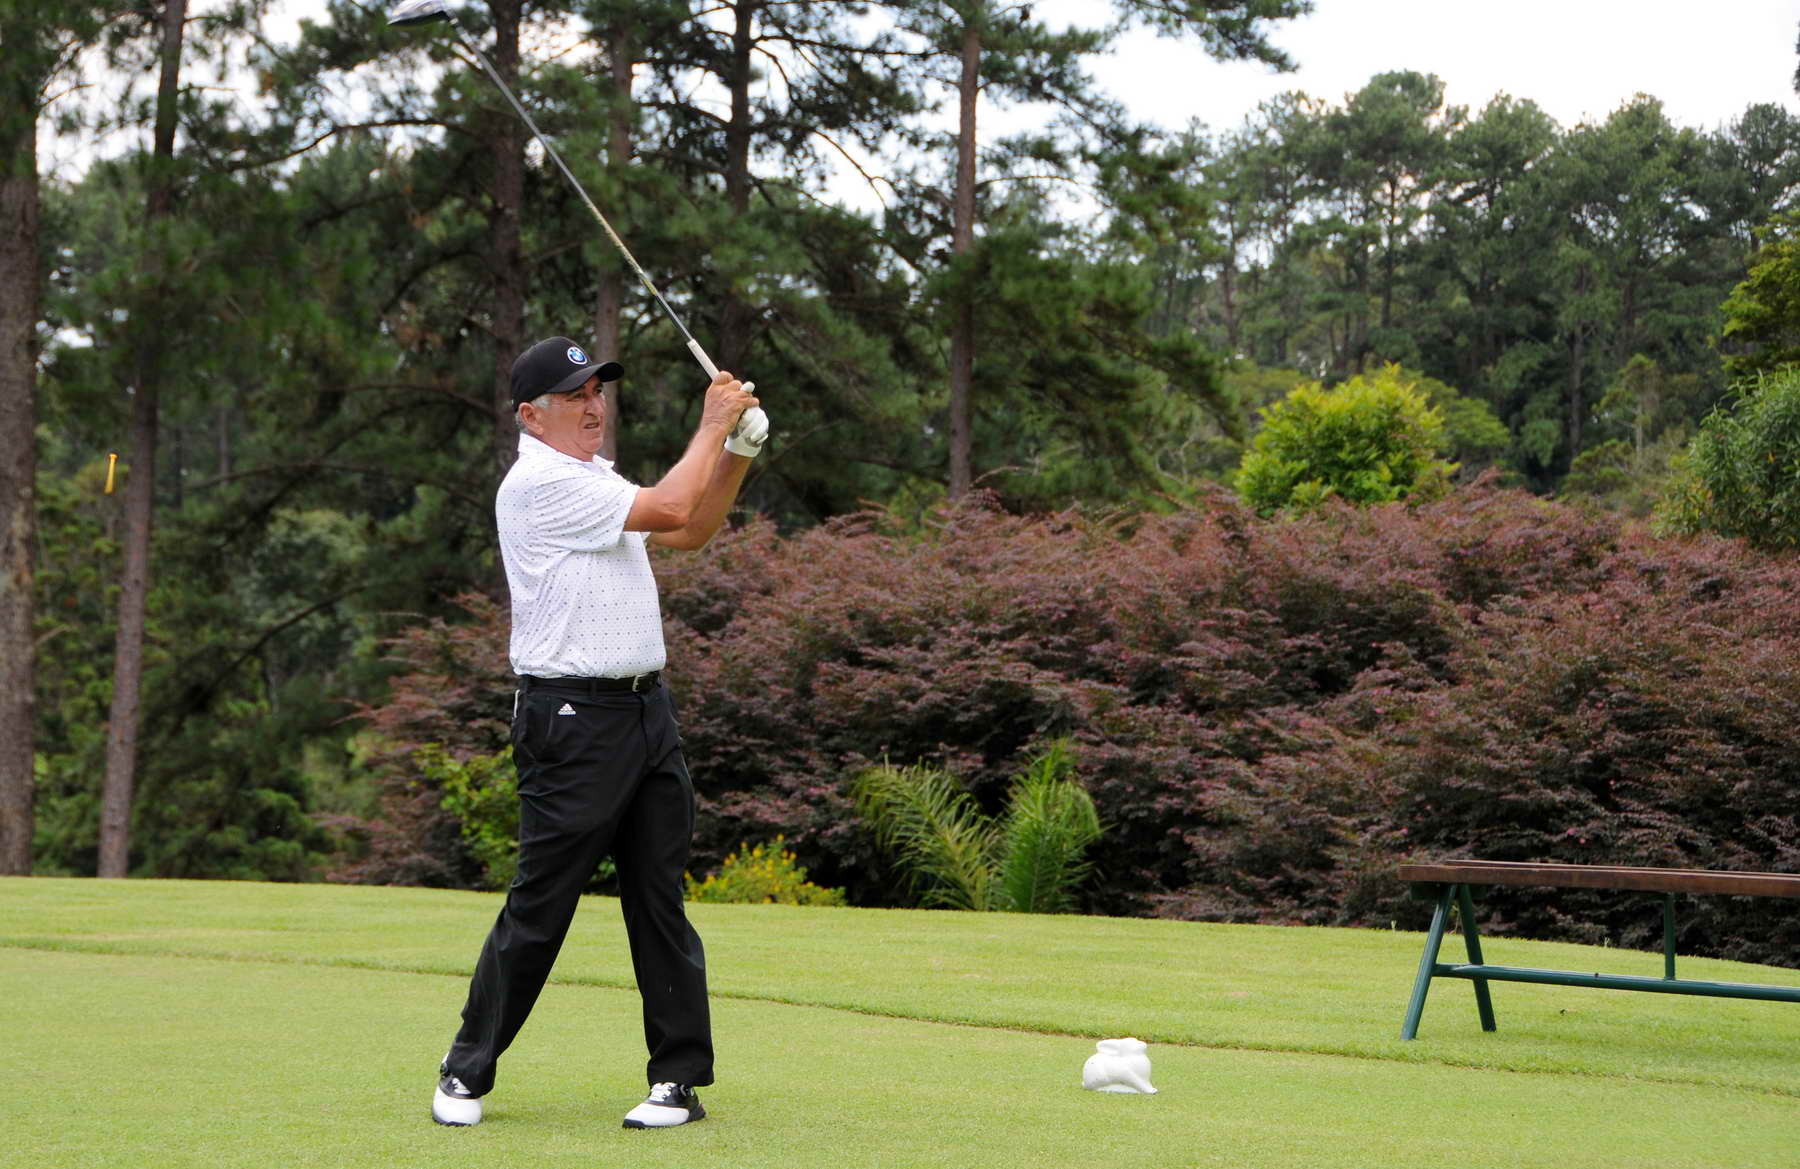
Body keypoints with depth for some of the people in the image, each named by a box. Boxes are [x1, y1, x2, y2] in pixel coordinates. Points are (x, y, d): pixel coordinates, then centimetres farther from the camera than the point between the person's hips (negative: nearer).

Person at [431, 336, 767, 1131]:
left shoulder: (594, 479, 19)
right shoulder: (539, 482, -12)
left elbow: (691, 535, 22)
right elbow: (670, 510, -17)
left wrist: (738, 452, 10)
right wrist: (712, 426, -5)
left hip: (646, 709, 9)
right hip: (572, 718, -9)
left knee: (659, 898, 6)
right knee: (539, 905, -4)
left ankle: (679, 1077, 9)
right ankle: (467, 1072, 8)